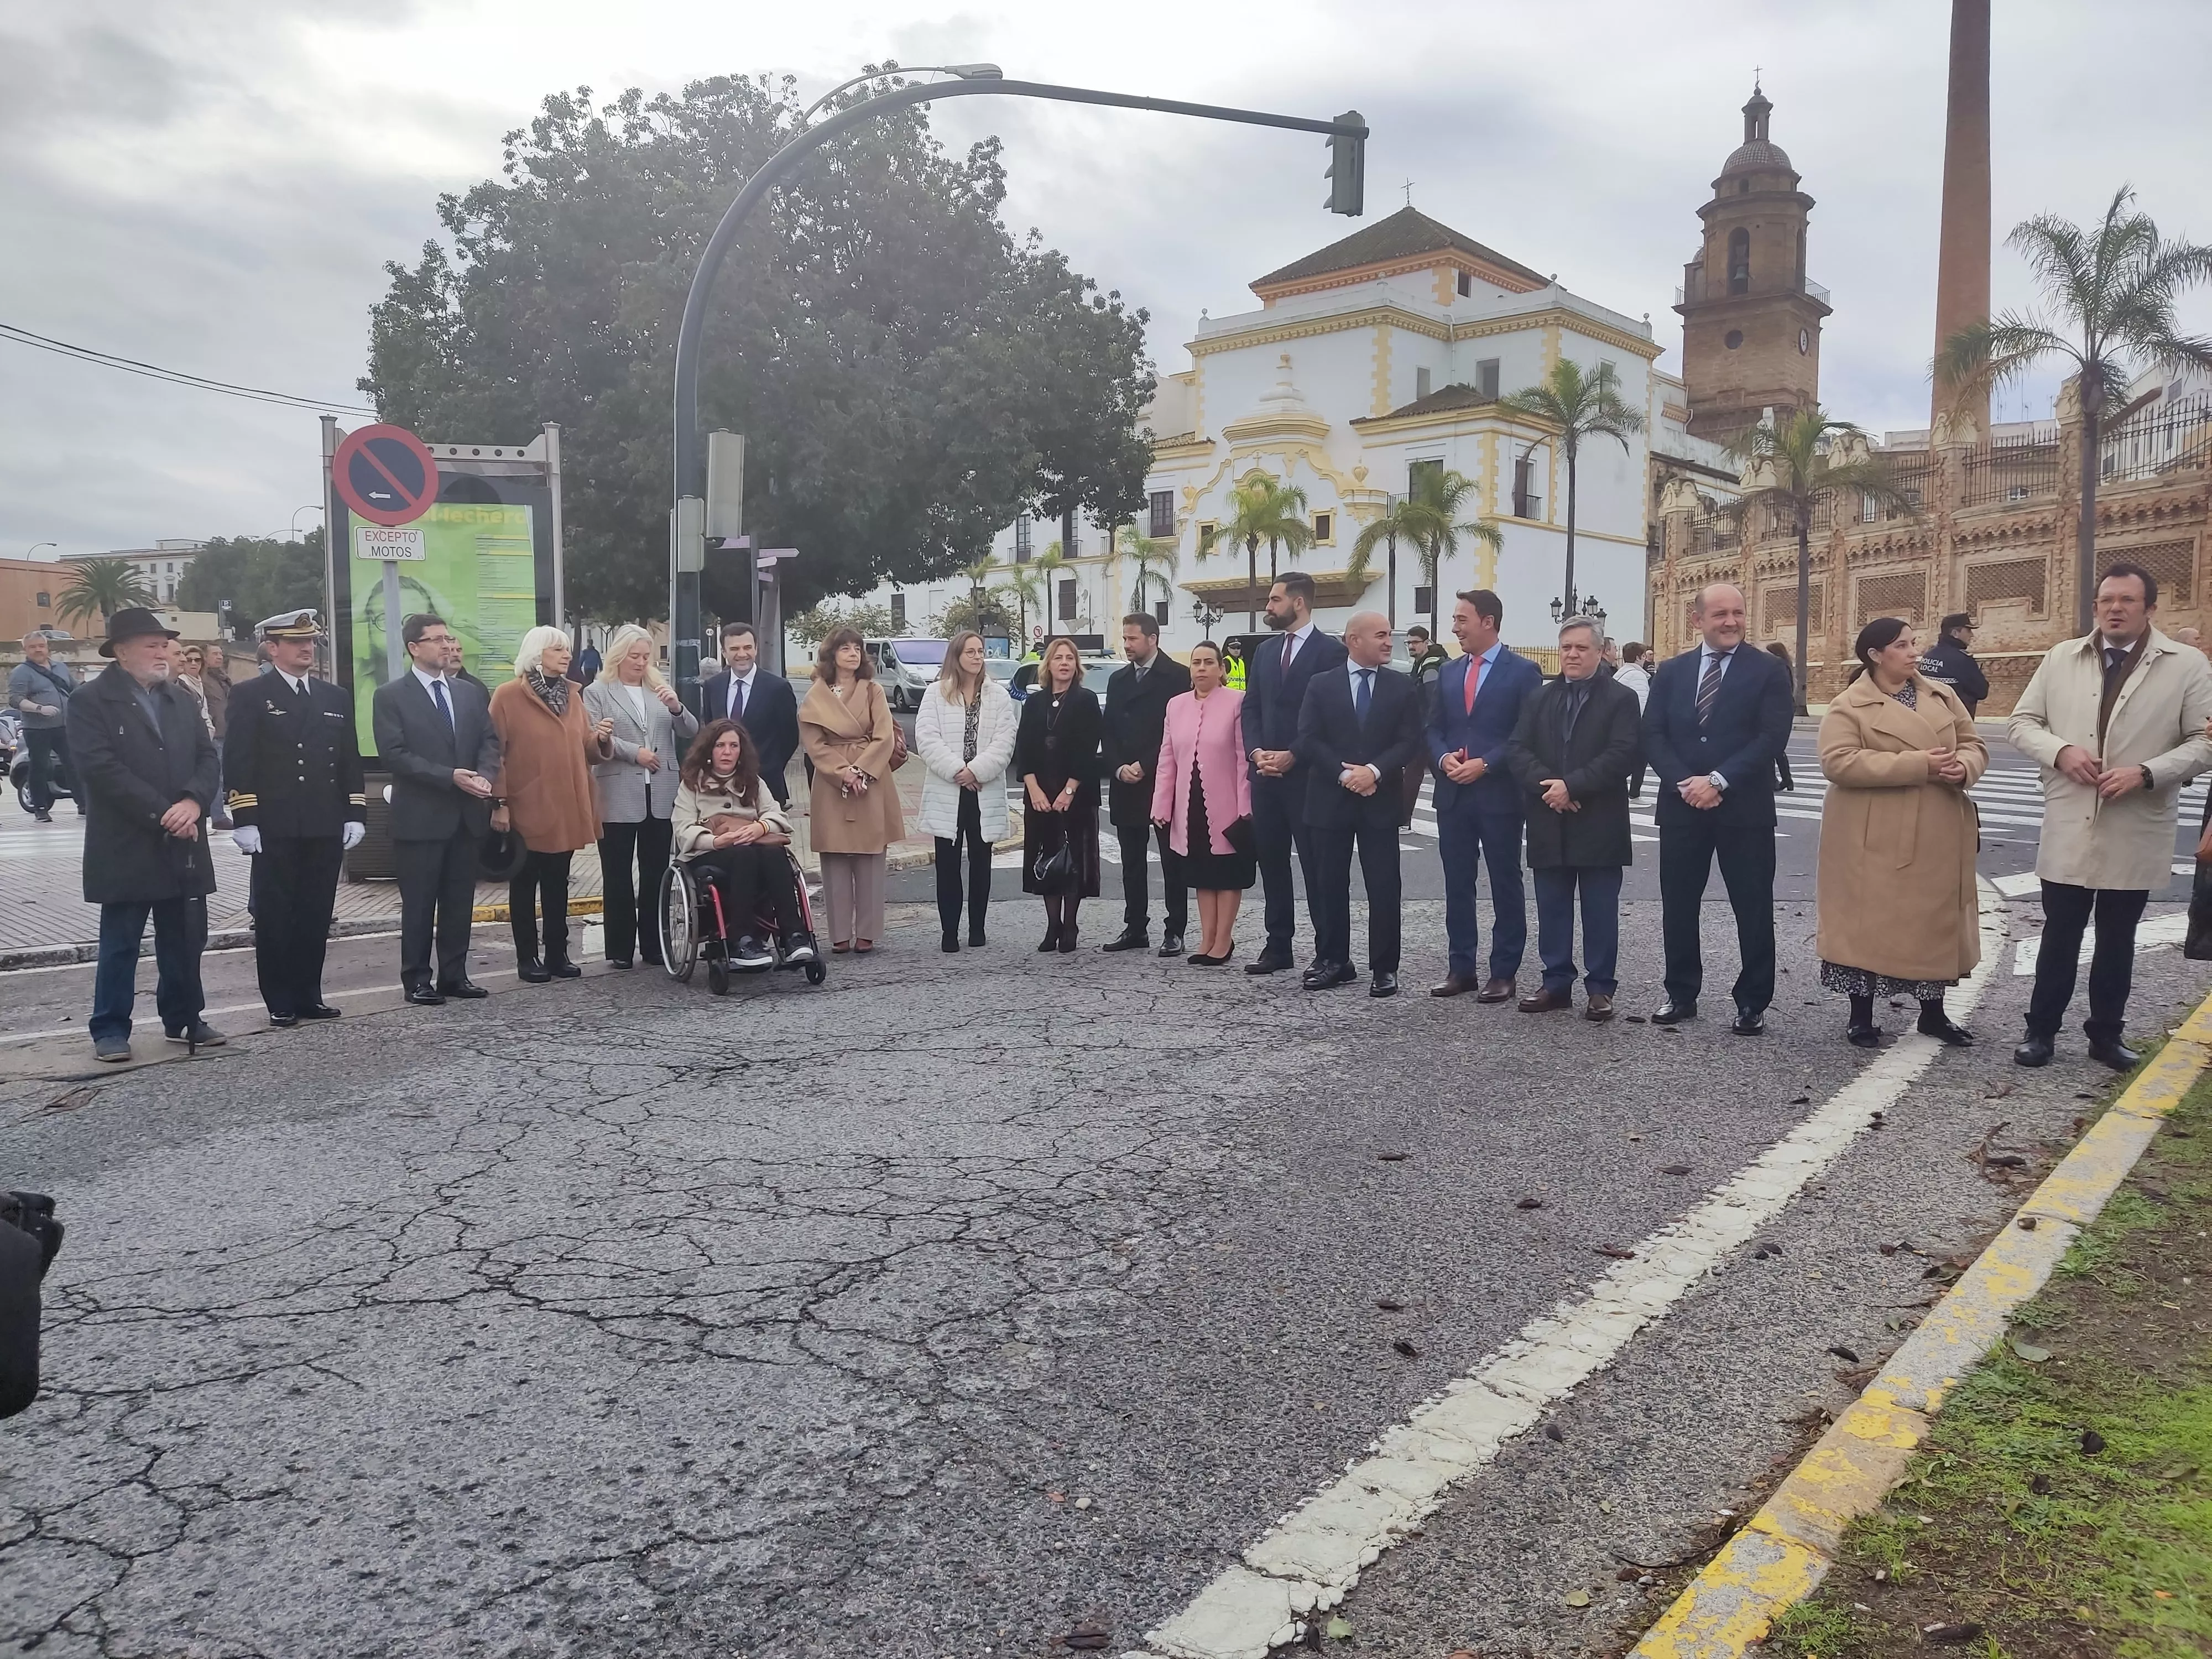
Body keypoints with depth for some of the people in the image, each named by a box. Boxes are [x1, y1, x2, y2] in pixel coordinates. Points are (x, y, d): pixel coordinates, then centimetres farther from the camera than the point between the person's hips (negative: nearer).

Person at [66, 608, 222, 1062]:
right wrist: (162, 813, -18)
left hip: (183, 845, 5)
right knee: (120, 944, 3)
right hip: (126, 847, -5)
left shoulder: (182, 702, 15)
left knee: (185, 940, 10)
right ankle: (111, 1028, 12)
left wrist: (193, 802, -12)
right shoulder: (90, 702, -4)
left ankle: (184, 1018, 22)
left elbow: (206, 758, 8)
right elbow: (100, 767, -15)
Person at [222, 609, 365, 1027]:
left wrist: (356, 815, 6)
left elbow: (350, 762, 14)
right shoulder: (250, 696, 1)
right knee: (274, 915, 2)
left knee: (317, 915, 8)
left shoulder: (336, 698, 15)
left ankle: (309, 995, 16)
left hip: (326, 828, 4)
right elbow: (239, 763, -5)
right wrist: (244, 820, -12)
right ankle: (279, 1002, 9)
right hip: (275, 829, -4)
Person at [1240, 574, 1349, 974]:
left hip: (1307, 775, -6)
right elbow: (1251, 708, 13)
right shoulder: (1264, 651, 15)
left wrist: (1292, 756, -16)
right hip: (1266, 773, 6)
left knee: (1315, 865, -3)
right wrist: (1256, 751, -3)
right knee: (1271, 862, 9)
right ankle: (1278, 946, 17)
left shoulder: (1331, 651, -6)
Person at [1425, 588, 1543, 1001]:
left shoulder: (1523, 672, -4)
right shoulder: (1448, 672, 13)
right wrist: (1444, 758, -7)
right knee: (1457, 884, 9)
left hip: (1499, 794, -5)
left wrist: (1485, 764, -17)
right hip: (1452, 795, 5)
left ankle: (1504, 972, 10)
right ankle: (1461, 968, 17)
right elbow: (1434, 729, 13)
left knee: (1505, 885, 3)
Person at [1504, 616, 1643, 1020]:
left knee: (1600, 911, 3)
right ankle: (1557, 983, 19)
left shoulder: (1621, 698, -1)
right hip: (1549, 825, 4)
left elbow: (1622, 754, -12)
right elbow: (1517, 749, 2)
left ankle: (1600, 988, 10)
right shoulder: (1539, 699, 12)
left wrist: (1571, 785, -18)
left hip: (1599, 824, -4)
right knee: (1552, 909, 9)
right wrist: (1546, 785, -14)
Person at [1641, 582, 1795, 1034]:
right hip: (1681, 806, 3)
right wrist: (1685, 784, -12)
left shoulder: (1768, 671, -1)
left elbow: (1772, 737, -10)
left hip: (1745, 809, -3)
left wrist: (1718, 781, -17)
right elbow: (1653, 734, 2)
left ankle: (1753, 1002, 14)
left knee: (1753, 908, 3)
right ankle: (1681, 994, 22)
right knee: (1678, 906, 9)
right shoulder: (1671, 671, 9)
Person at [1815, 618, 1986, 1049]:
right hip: (1876, 839, -5)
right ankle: (1861, 1017, 13)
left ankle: (1933, 1013, 26)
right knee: (1869, 923, 1)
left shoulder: (1942, 695, 10)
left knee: (1935, 921, 12)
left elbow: (1973, 744, 14)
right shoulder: (1849, 705, -8)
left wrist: (1964, 767, -12)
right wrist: (1917, 765, -22)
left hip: (1937, 834, 6)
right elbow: (1838, 762, -20)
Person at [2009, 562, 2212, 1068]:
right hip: (2069, 827, 1)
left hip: (2136, 832, -1)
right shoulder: (2061, 658, 4)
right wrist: (2060, 751, -13)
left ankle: (2106, 1034, 25)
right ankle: (2041, 1029, 19)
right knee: (2059, 935, 8)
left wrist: (2147, 773, -18)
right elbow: (2023, 722, 6)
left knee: (2117, 940, 12)